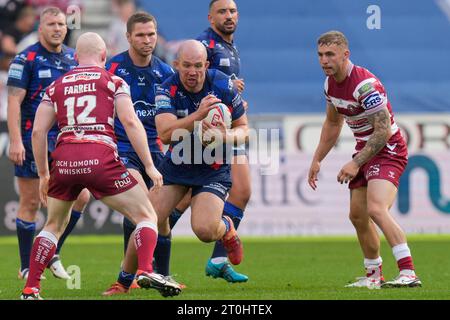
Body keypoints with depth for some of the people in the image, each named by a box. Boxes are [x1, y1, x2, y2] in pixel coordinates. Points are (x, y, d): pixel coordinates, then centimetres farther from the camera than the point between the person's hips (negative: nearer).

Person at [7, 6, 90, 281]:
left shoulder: (74, 59, 10)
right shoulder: (26, 60, -7)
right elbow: (14, 101, -12)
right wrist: (16, 141, -19)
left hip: (65, 139, 6)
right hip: (32, 141, -6)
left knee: (81, 197, 0)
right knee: (30, 203, 0)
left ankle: (52, 253, 16)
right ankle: (27, 267, 8)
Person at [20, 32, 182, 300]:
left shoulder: (56, 86, 19)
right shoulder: (113, 82, 11)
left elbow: (38, 131, 13)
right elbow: (130, 122, -2)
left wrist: (43, 175, 22)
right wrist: (150, 166, -1)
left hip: (64, 161, 3)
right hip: (101, 159, -3)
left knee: (54, 225, 24)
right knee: (147, 217, 7)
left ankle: (30, 289, 17)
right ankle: (145, 271, -17)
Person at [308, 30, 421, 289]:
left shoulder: (365, 84, -24)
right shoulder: (331, 83, 4)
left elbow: (384, 130, -25)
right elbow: (333, 124, 22)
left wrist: (356, 164, -23)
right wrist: (317, 160, 21)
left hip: (388, 149, -9)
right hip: (364, 150, 9)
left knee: (376, 209, -26)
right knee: (358, 215, 10)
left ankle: (409, 274, -31)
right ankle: (374, 276, 25)